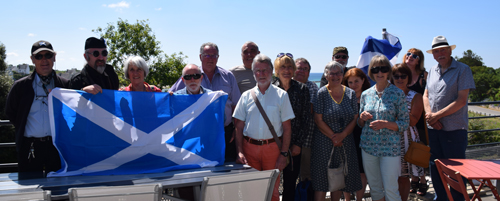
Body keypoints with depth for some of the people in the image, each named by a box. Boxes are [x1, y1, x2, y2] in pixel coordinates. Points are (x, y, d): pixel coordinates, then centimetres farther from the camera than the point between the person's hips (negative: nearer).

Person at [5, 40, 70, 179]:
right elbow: (10, 112, 14)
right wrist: (23, 130, 7)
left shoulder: (65, 85, 5)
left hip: (57, 146, 0)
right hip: (30, 148, 0)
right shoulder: (21, 86, 5)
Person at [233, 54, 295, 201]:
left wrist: (283, 154, -6)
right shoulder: (246, 96, 7)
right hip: (250, 147, 2)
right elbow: (239, 127, 7)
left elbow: (287, 128, 1)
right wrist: (239, 152, -5)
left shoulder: (281, 95, 3)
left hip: (273, 148, -1)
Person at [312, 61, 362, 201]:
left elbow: (355, 119, 4)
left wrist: (342, 135, -10)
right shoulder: (321, 93, -5)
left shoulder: (351, 93, 6)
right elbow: (318, 120, -8)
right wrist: (333, 137, -10)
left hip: (345, 141, 4)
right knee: (321, 178, -2)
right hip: (324, 141, -3)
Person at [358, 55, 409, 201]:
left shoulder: (398, 93, -4)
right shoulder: (366, 94, 6)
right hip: (368, 146, 4)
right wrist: (362, 117, -9)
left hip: (390, 147, -3)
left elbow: (405, 123, -4)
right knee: (374, 189, 12)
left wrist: (386, 124, -20)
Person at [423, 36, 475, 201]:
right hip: (433, 128, 6)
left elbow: (461, 100, -13)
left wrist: (437, 115, -14)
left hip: (454, 129, -6)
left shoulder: (462, 69, -6)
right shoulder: (432, 71, 13)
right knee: (435, 166, 14)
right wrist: (430, 116, -6)